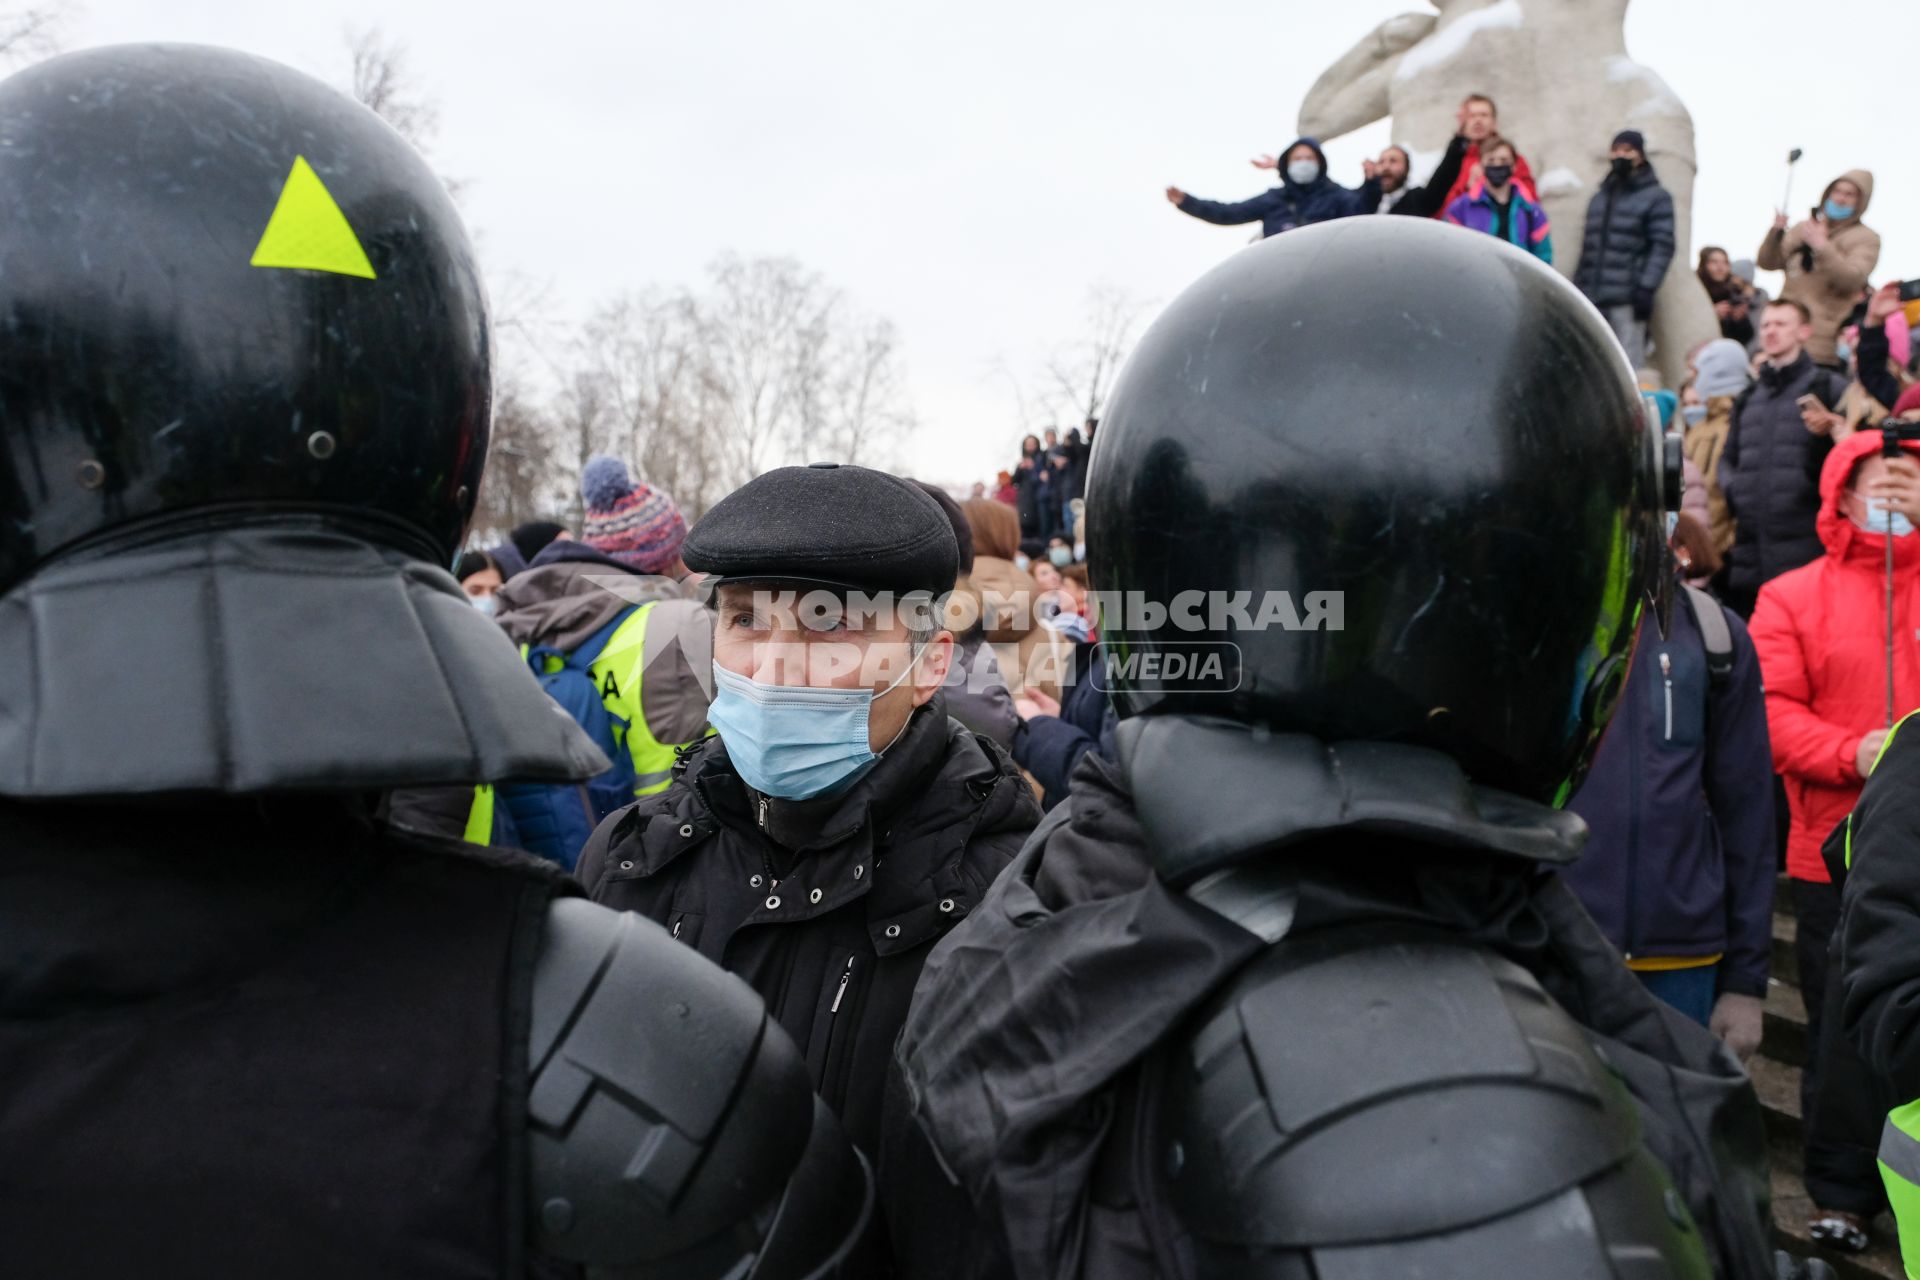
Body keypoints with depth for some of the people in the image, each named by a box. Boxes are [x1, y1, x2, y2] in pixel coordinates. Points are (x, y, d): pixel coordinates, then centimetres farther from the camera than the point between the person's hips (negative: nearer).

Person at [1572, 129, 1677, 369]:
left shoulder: (1656, 197, 5)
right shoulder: (1599, 198, 23)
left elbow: (1662, 246, -4)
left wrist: (1646, 288, -16)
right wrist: (1576, 290, 14)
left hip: (1627, 298, -5)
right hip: (1592, 298, 6)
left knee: (1628, 365, -10)